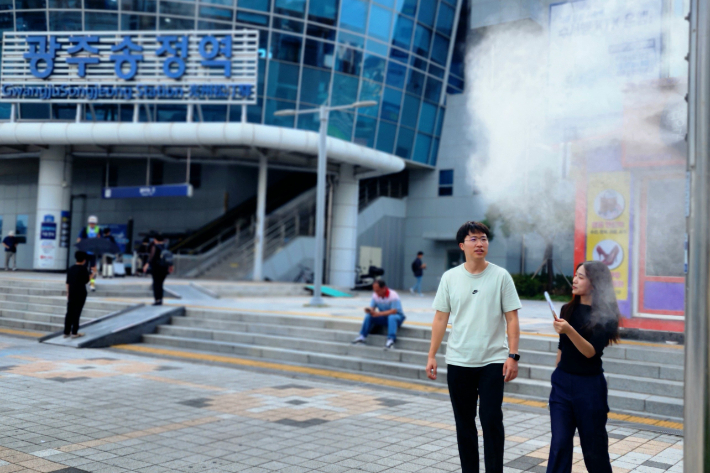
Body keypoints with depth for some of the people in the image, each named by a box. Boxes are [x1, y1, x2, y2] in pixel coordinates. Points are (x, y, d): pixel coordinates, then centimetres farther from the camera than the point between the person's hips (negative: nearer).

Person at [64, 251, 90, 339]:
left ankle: (66, 332, 11)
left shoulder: (70, 269, 7)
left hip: (71, 293, 5)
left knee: (69, 313, 8)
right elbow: (86, 281, -8)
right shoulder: (83, 269, -11)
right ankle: (74, 333, 1)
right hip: (80, 293, -5)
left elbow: (68, 282, 9)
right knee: (76, 313, -2)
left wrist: (68, 294, 15)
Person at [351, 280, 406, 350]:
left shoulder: (393, 295, -23)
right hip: (383, 317, 5)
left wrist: (378, 314, -38)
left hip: (397, 316, -5)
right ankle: (362, 336, -20)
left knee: (392, 317, -39)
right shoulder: (375, 295, -6)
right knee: (369, 316, -17)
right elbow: (372, 307, -3)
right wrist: (369, 310, -30)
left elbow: (394, 311, -30)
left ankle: (391, 339, -49)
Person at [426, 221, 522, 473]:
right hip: (458, 362, 2)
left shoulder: (501, 276, -2)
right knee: (464, 423, 11)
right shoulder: (450, 277, 2)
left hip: (493, 361, -2)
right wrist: (432, 355, 1)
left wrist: (513, 356, -10)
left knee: (491, 420, -5)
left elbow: (511, 319, -2)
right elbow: (440, 319, 5)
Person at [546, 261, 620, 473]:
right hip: (562, 383, 4)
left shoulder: (604, 316, -9)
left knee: (593, 444, 10)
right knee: (559, 443, -2)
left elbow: (591, 352, -19)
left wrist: (569, 330, -33)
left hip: (589, 385, -3)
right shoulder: (568, 310, 4)